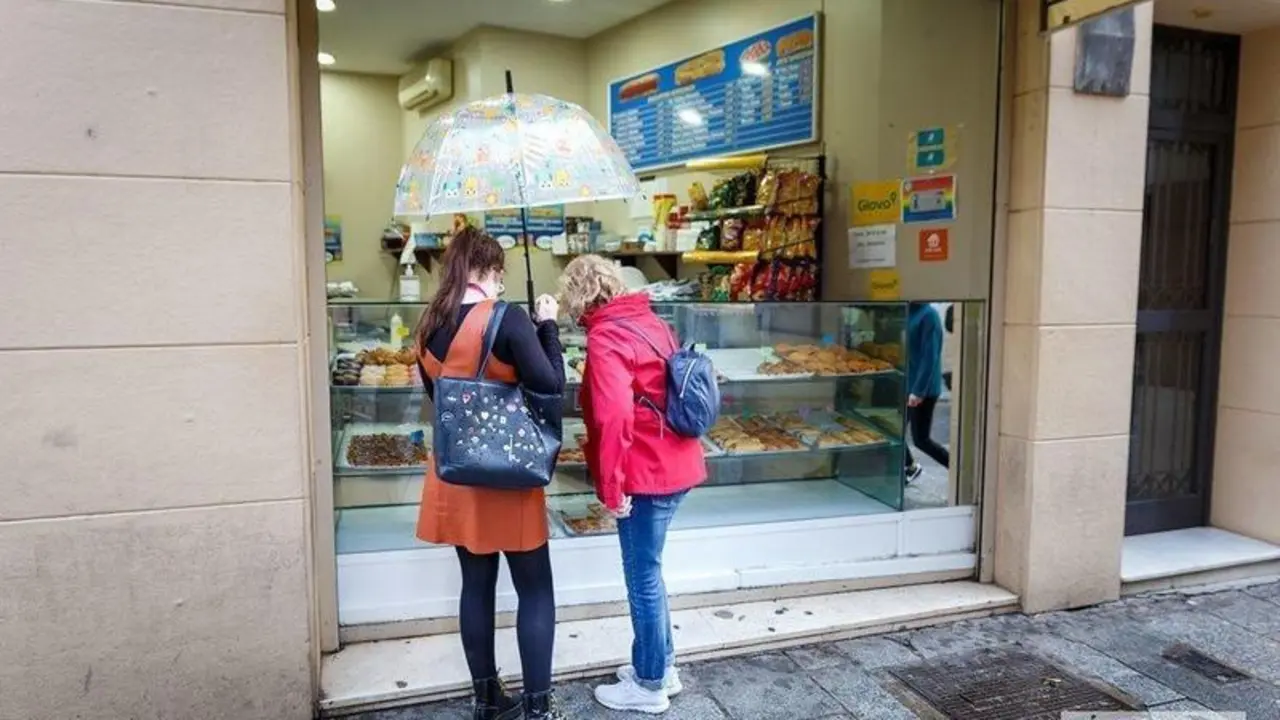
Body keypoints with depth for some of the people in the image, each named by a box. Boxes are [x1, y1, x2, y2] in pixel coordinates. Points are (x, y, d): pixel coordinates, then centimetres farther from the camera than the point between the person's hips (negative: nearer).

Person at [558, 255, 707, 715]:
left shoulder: (605, 337, -15)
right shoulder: (650, 322, 10)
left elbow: (614, 417, -25)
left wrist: (612, 484, -19)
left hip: (646, 473, -9)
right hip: (675, 464, 9)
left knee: (643, 577, 5)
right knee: (648, 571, 21)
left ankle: (650, 686, 20)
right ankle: (662, 665, 35)